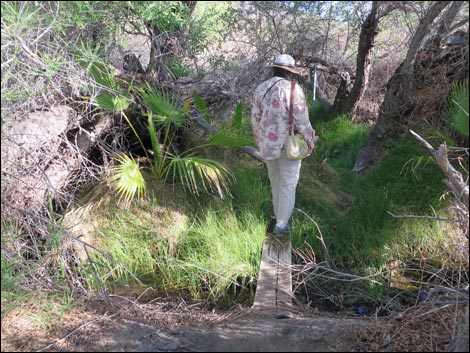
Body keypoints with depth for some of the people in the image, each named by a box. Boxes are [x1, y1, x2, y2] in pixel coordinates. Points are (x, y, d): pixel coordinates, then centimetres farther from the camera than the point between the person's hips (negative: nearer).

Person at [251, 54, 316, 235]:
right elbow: (301, 120, -15)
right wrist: (310, 142, -2)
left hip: (268, 146, 5)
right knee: (287, 185, 7)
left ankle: (280, 215, 35)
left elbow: (255, 119, 5)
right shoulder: (293, 89, -14)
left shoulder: (260, 89, 3)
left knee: (275, 182, 21)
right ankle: (282, 224, 15)